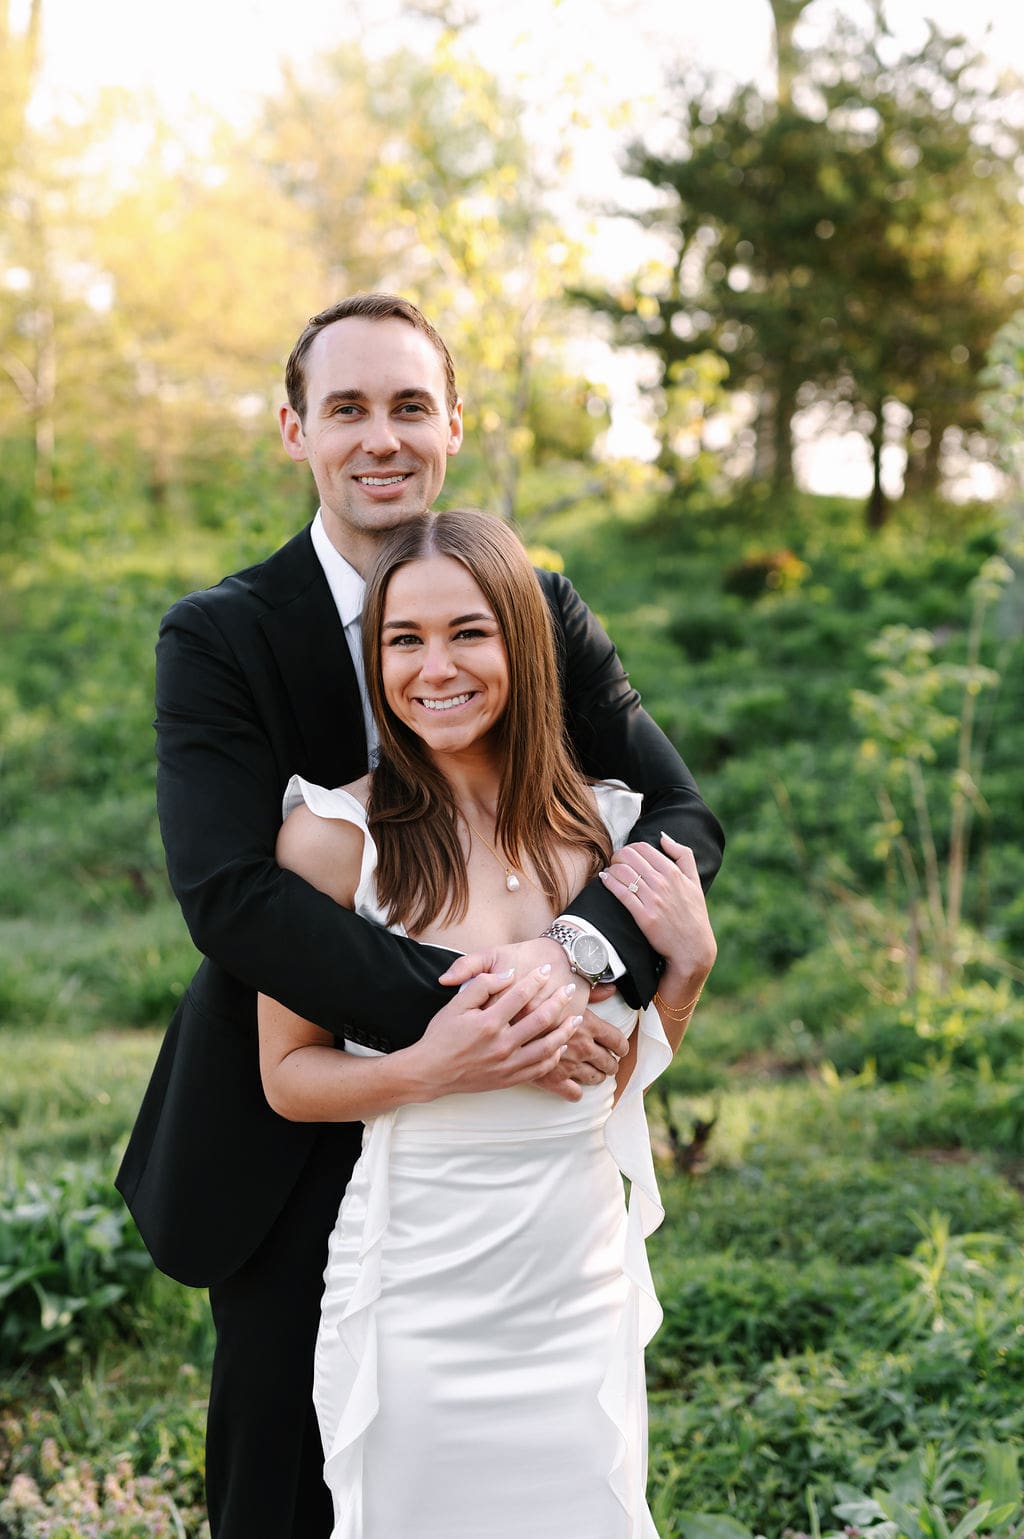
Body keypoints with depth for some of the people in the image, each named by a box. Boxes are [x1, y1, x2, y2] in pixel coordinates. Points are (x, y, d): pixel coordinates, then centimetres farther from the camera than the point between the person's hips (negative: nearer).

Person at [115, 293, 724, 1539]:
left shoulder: (542, 614, -2)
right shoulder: (218, 638, -10)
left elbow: (679, 816, -10)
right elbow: (226, 892, -23)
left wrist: (573, 949, -31)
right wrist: (439, 1014, -34)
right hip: (290, 1145, -2)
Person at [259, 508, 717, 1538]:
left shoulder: (599, 826, 1)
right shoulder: (335, 834, -12)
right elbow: (287, 1076, -6)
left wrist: (687, 961, -6)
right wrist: (434, 1066, -23)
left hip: (586, 1285, 4)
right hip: (420, 1292, -4)